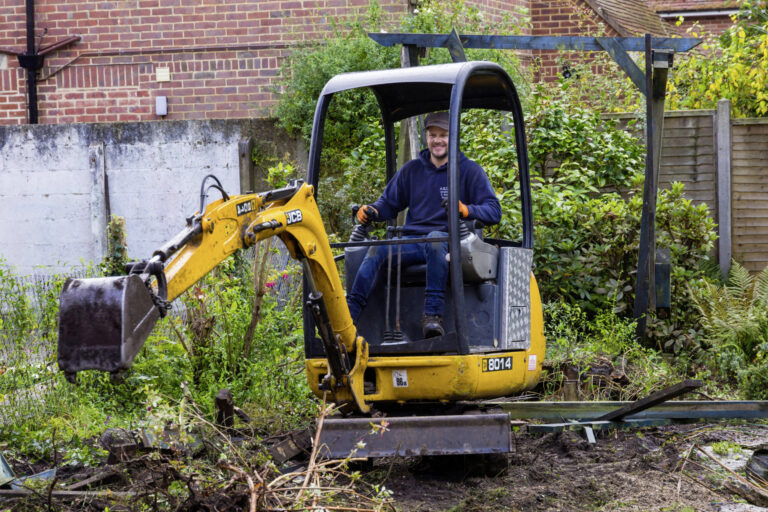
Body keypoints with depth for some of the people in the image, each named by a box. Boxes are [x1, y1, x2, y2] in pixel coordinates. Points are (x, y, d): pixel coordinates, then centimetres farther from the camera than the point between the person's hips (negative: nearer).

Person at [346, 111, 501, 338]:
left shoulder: (469, 171, 7)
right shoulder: (412, 170, 19)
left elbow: (494, 211, -2)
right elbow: (389, 203, 24)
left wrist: (467, 210, -24)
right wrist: (371, 211, 0)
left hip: (451, 241, -4)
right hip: (412, 241, 4)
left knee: (435, 239, -40)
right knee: (378, 249, -26)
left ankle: (432, 315, -46)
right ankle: (348, 315, -37)